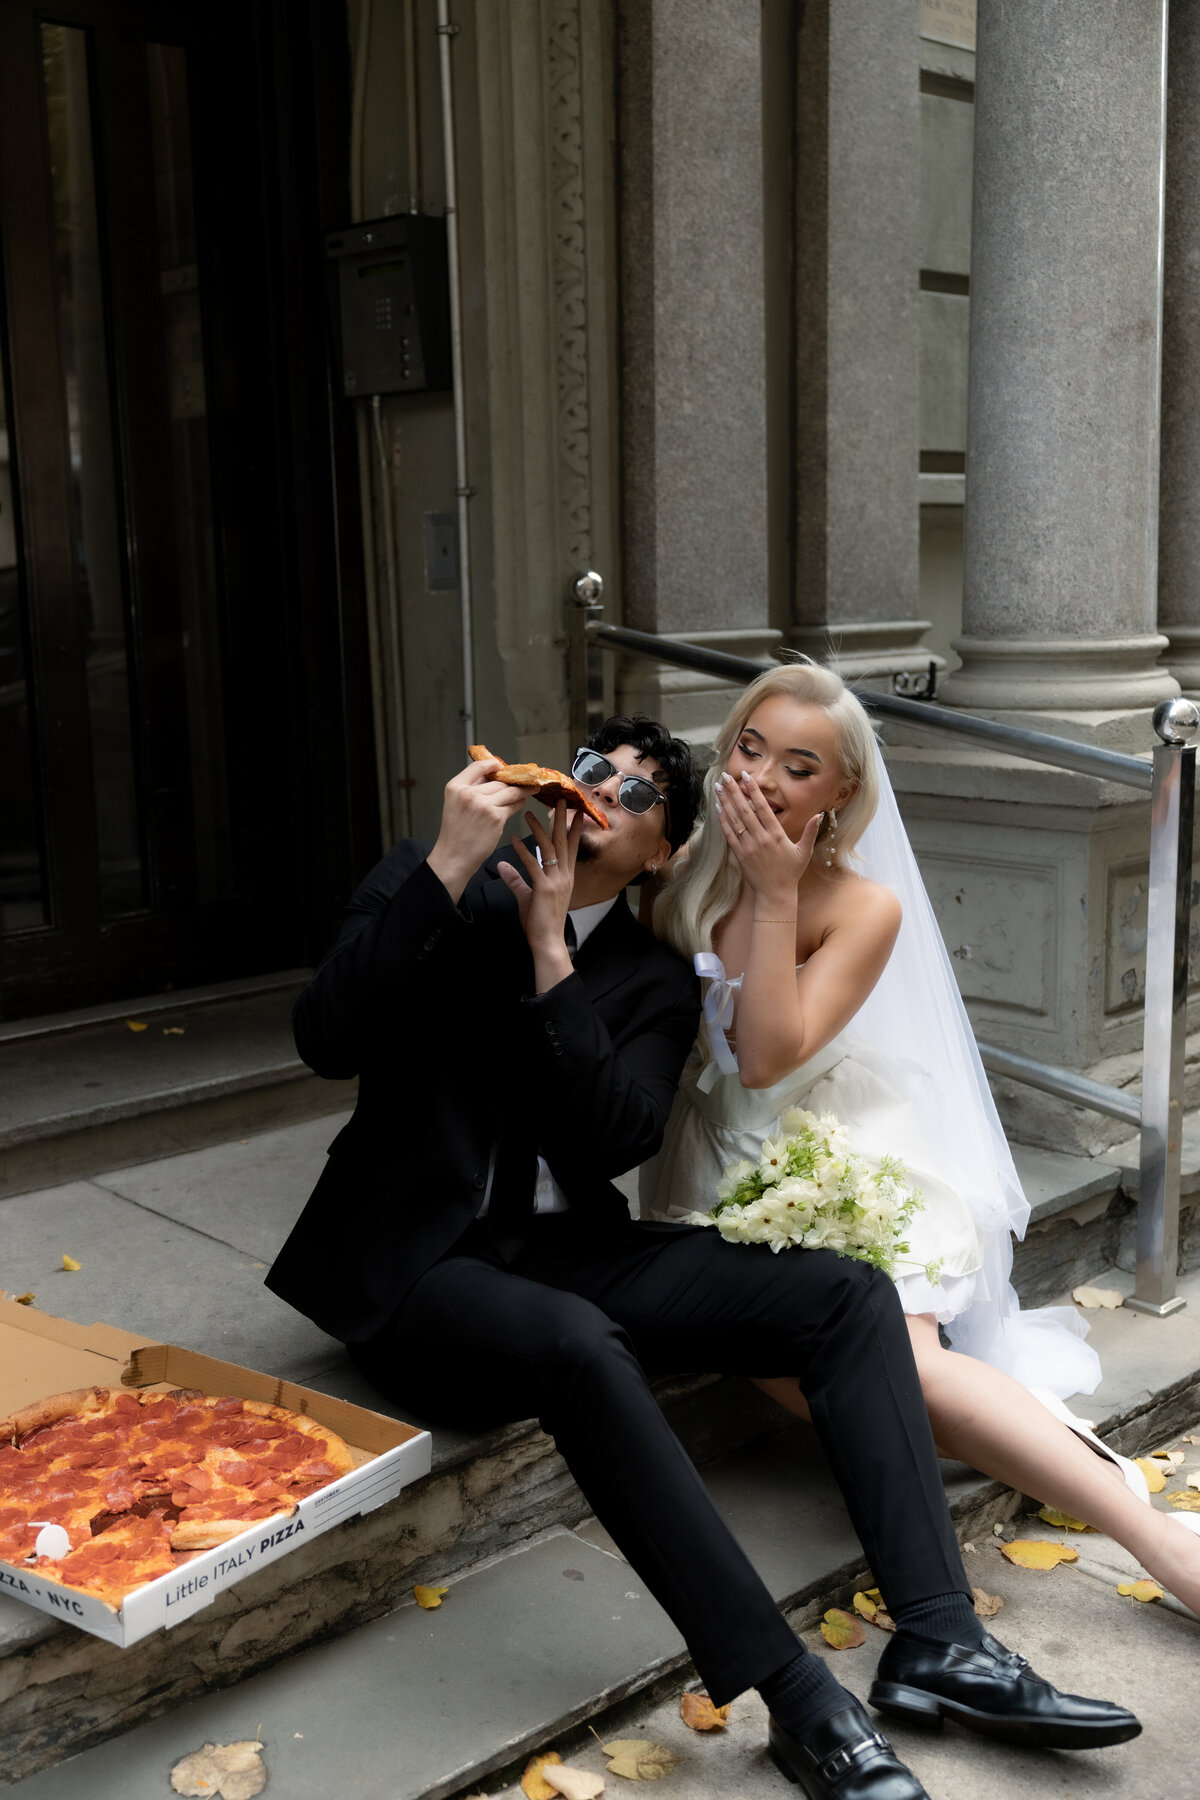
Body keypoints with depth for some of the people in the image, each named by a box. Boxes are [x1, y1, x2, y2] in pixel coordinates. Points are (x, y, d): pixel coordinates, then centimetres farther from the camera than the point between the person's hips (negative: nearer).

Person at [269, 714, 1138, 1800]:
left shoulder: (658, 984, 8)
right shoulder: (431, 890, 2)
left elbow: (612, 1145, -10)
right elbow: (327, 1041, -15)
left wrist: (550, 951, -14)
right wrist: (450, 865, -20)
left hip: (569, 1252, 5)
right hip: (419, 1263, -4)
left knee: (849, 1295, -12)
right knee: (579, 1345, -38)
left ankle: (938, 1639, -16)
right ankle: (799, 1697, -31)